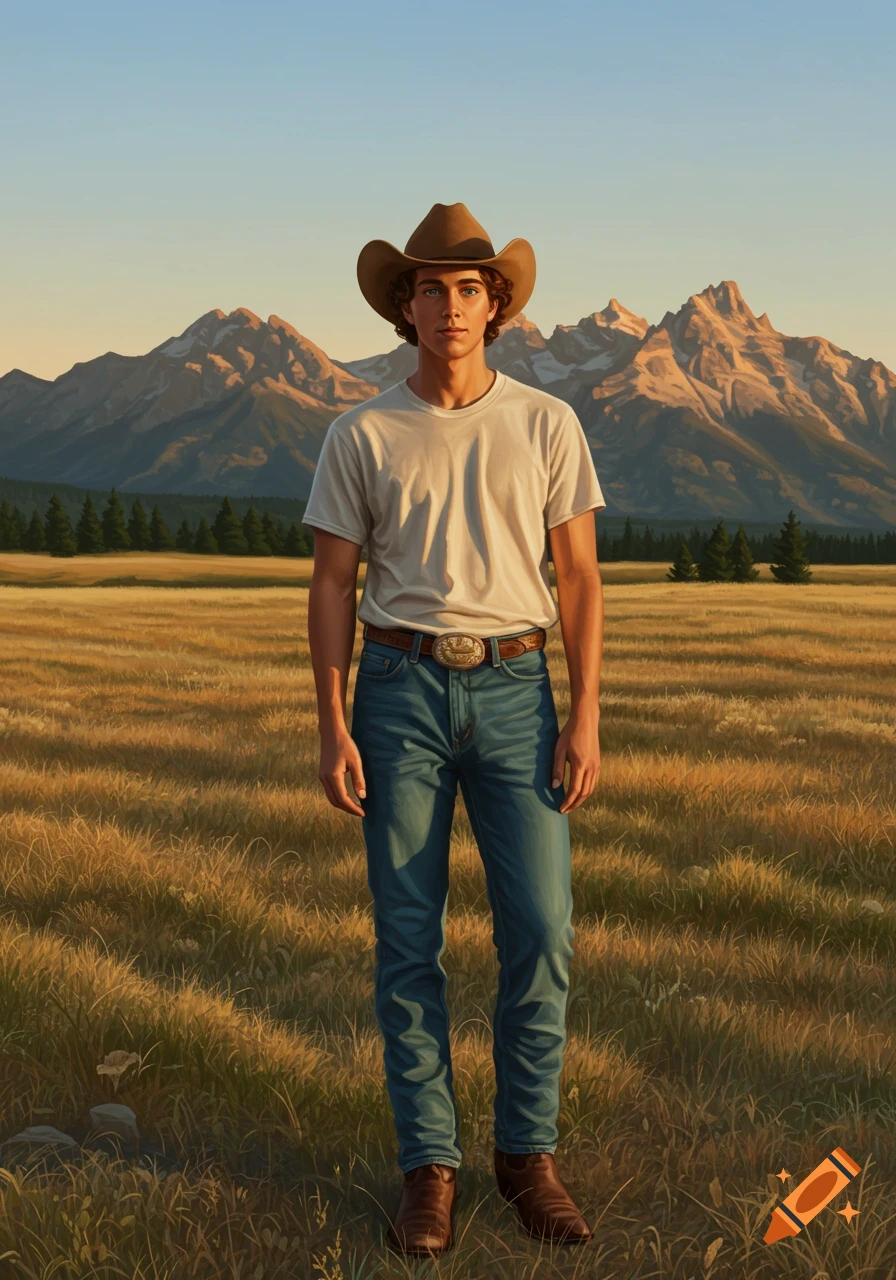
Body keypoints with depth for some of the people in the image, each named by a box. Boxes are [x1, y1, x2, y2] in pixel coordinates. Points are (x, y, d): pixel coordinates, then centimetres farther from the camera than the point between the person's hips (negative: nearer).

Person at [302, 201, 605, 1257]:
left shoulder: (546, 425, 3)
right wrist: (332, 729, -5)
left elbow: (580, 578, 4)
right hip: (401, 687, 0)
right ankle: (429, 1168, 11)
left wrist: (585, 718, -4)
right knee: (408, 937, 1)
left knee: (539, 929, -5)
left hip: (513, 689, 1)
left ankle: (528, 1155, 12)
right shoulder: (360, 436, 2)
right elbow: (332, 587, 3)